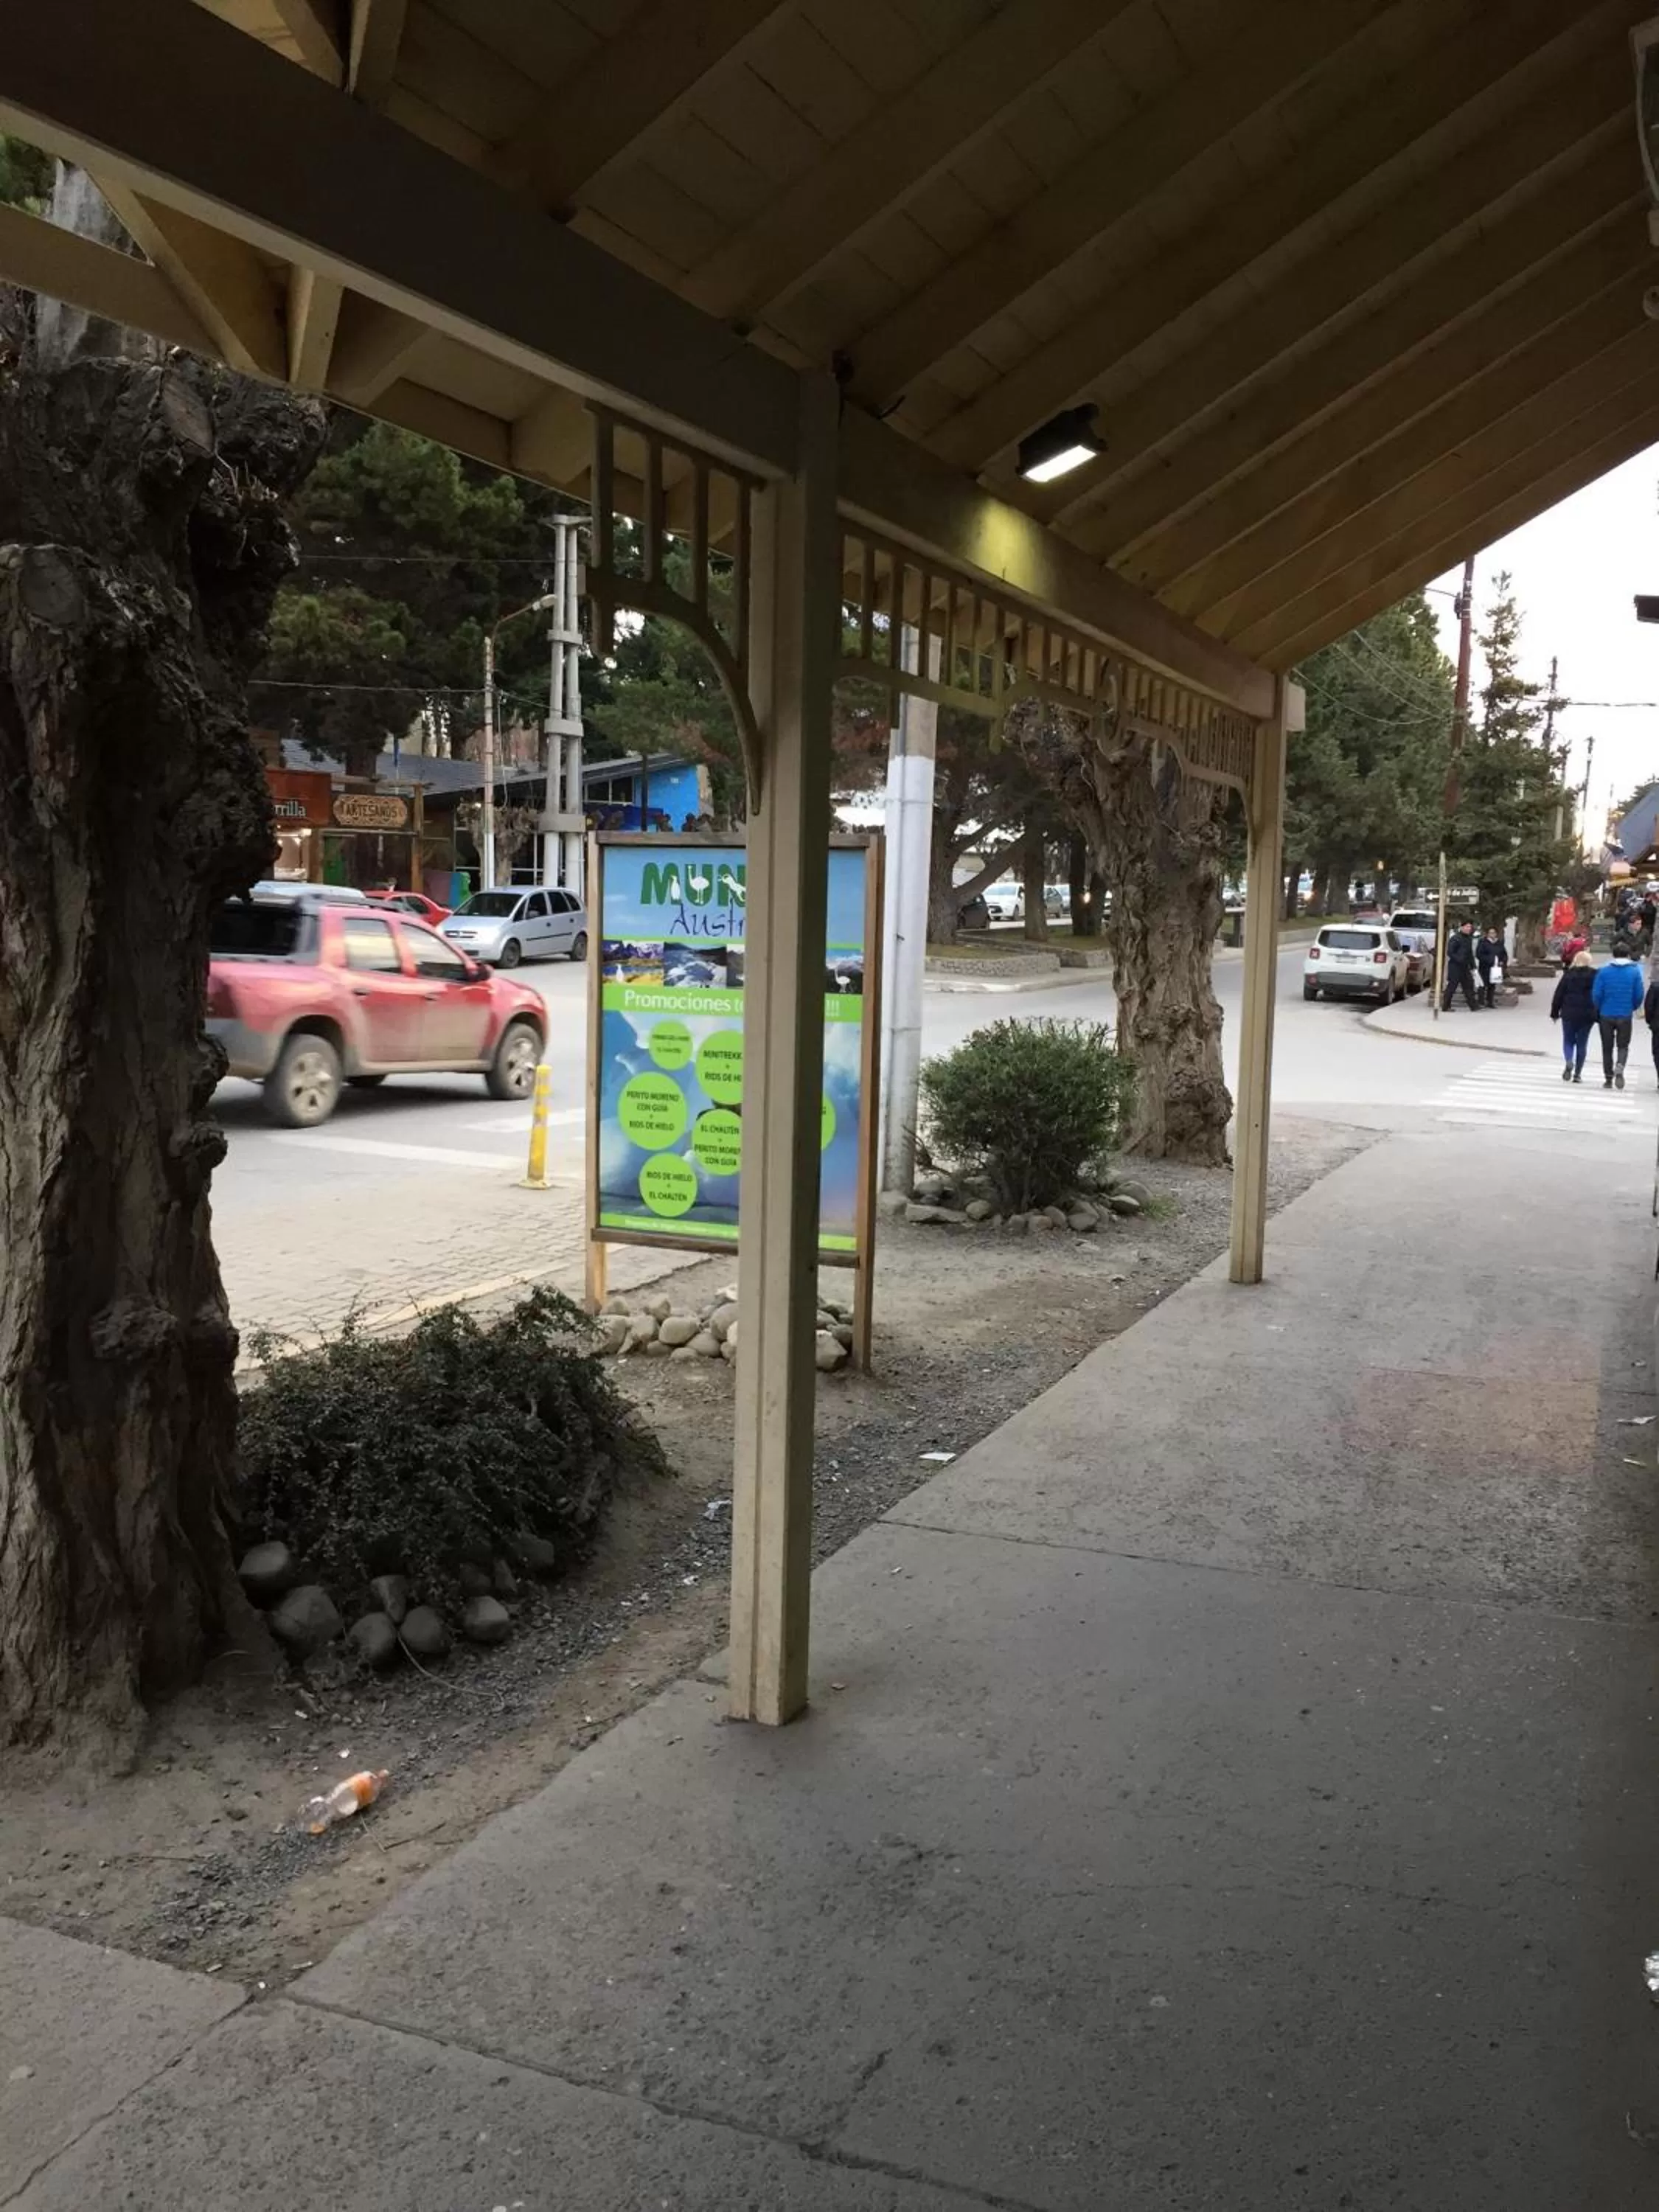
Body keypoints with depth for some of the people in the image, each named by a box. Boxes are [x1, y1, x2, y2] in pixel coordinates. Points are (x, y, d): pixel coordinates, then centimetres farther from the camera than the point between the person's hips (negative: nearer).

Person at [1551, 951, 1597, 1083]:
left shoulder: (1568, 974, -2)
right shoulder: (1594, 976, -2)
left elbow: (1559, 994, 0)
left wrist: (1554, 1013, 8)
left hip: (1569, 1013, 0)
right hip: (1587, 1015, 0)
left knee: (1568, 1041, 11)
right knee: (1582, 1043, 7)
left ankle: (1568, 1062, -17)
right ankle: (1577, 1073, 6)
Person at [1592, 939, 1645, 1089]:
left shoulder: (1603, 972, -5)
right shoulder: (1635, 971, -4)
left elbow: (1597, 994, -5)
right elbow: (1639, 995, -4)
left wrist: (1598, 1012, 10)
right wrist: (1632, 1008, 16)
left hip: (1606, 1015, 0)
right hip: (1625, 1015, 0)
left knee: (1607, 1048, 11)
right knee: (1623, 1046, 11)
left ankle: (1608, 1079, 13)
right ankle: (1619, 1068, -17)